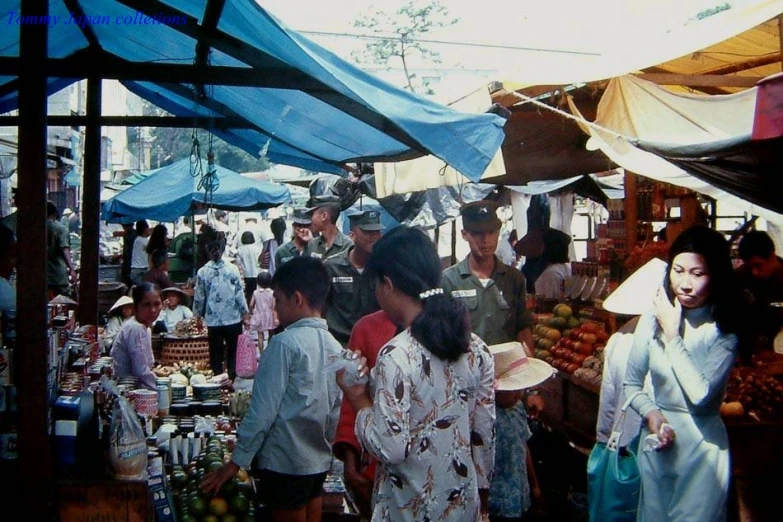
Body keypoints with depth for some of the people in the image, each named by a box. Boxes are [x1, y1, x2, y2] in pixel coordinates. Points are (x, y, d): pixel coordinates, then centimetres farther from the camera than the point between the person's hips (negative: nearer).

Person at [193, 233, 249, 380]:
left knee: (216, 357, 10)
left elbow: (199, 298, 1)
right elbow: (240, 295, -5)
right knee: (233, 355, 11)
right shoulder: (233, 269, -8)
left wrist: (197, 315, 16)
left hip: (213, 321, 1)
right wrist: (245, 313, 7)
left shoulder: (202, 272, -5)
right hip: (233, 319, -1)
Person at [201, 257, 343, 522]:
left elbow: (263, 409, -17)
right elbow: (336, 409, 9)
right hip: (319, 460, 7)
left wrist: (236, 461, -9)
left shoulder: (284, 343, -17)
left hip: (285, 462, -7)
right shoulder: (335, 347, 4)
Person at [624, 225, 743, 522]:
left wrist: (672, 336, -20)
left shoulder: (724, 331, -14)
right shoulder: (653, 319, -5)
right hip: (657, 441, 4)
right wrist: (651, 413, -15)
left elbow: (701, 394, -25)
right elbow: (631, 384, 4)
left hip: (702, 444, -3)